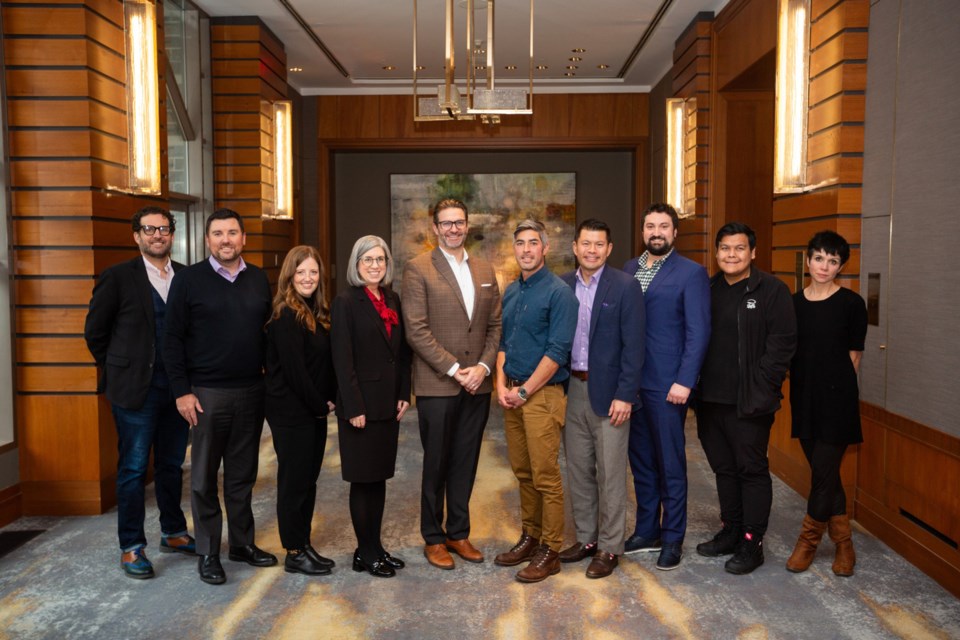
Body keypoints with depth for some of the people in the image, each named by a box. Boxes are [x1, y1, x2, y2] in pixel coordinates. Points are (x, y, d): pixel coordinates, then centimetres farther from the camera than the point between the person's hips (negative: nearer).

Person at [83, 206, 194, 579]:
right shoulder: (118, 277, -5)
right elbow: (95, 332, 2)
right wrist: (118, 370, 6)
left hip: (176, 388, 4)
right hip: (135, 390, -4)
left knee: (172, 464, 15)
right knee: (133, 468, 3)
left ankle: (173, 533, 30)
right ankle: (131, 548, 14)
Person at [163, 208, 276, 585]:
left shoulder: (259, 280, 8)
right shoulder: (189, 280, -3)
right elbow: (173, 339, -3)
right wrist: (182, 391, -9)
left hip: (252, 391, 4)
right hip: (207, 394, -3)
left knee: (243, 473, 12)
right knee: (205, 476, 6)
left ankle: (242, 543, 26)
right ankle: (208, 552, 17)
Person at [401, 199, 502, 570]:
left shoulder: (485, 270, 12)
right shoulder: (418, 269, -4)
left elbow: (495, 325, 10)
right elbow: (416, 330, -10)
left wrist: (483, 367, -5)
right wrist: (454, 370, -13)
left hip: (477, 385, 4)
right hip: (437, 385, -4)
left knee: (466, 464, 12)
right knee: (436, 466, 7)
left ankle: (458, 533, 26)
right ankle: (433, 538, 22)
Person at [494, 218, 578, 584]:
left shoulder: (559, 293, -10)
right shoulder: (510, 292, 12)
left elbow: (557, 352, -15)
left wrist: (524, 391, -14)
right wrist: (502, 385, 3)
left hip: (542, 394, -7)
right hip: (511, 394, 7)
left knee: (546, 477, -2)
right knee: (522, 472, 15)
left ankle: (550, 552, 9)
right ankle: (530, 537, 28)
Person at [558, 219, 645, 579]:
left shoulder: (625, 287, -7)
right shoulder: (563, 286, 6)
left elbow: (633, 346, -9)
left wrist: (624, 395, -14)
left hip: (608, 393, -5)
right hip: (572, 389, 5)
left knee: (610, 474, 2)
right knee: (578, 469, 13)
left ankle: (609, 548, 15)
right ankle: (586, 538, 28)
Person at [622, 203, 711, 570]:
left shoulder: (691, 273, -5)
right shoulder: (629, 269, 11)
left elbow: (698, 332, -9)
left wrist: (684, 381, -16)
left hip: (667, 385, -5)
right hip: (631, 381, 6)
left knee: (671, 463, 5)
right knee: (641, 461, 14)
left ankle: (672, 539, 19)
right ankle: (647, 532, 28)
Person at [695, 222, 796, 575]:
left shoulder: (771, 290, -6)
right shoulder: (709, 289, 11)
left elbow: (782, 343, -11)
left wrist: (761, 387, -15)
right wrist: (696, 384, 6)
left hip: (750, 401, -6)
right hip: (711, 398, 6)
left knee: (752, 469, 3)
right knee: (724, 467, 16)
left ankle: (752, 543, 15)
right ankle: (731, 531, 30)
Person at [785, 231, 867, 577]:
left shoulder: (851, 303, -5)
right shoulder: (794, 302, 6)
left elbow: (853, 356, -1)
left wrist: (837, 387, 0)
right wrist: (799, 386, 6)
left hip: (836, 399, -4)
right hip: (804, 399, 4)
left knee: (824, 473, -4)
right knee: (825, 473, 11)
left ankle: (808, 541, 14)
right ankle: (843, 544, 24)